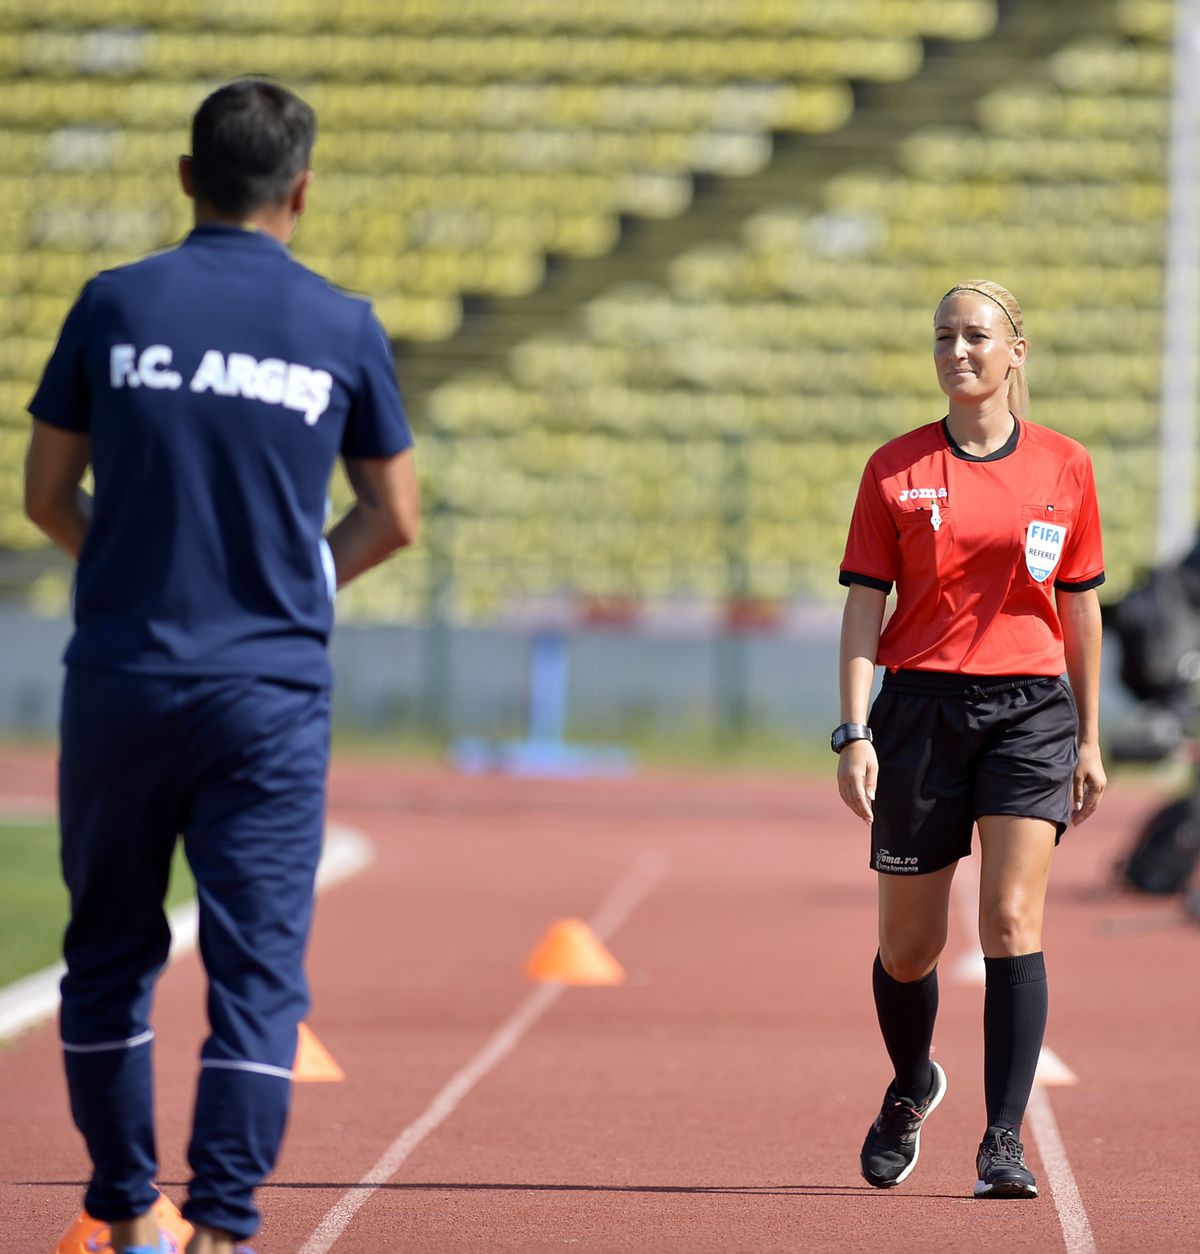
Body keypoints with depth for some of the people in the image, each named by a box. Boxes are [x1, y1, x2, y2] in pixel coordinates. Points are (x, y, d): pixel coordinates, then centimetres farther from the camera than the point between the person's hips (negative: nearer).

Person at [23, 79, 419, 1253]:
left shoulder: (115, 305, 0)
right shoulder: (341, 327, 1)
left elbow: (46, 495, 7)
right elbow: (393, 515, 10)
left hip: (119, 681, 1)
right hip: (271, 690, -1)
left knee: (109, 952, 15)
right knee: (258, 966, 0)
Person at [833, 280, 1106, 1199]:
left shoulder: (1065, 467, 5)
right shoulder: (896, 470, 2)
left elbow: (1081, 606, 11)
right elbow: (864, 605, 1)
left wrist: (1090, 739, 12)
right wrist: (854, 733, -8)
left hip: (1030, 709, 0)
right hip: (922, 706, 1)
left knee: (1012, 921, -15)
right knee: (910, 941, 7)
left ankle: (1005, 1140, -14)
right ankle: (912, 1089, 37)